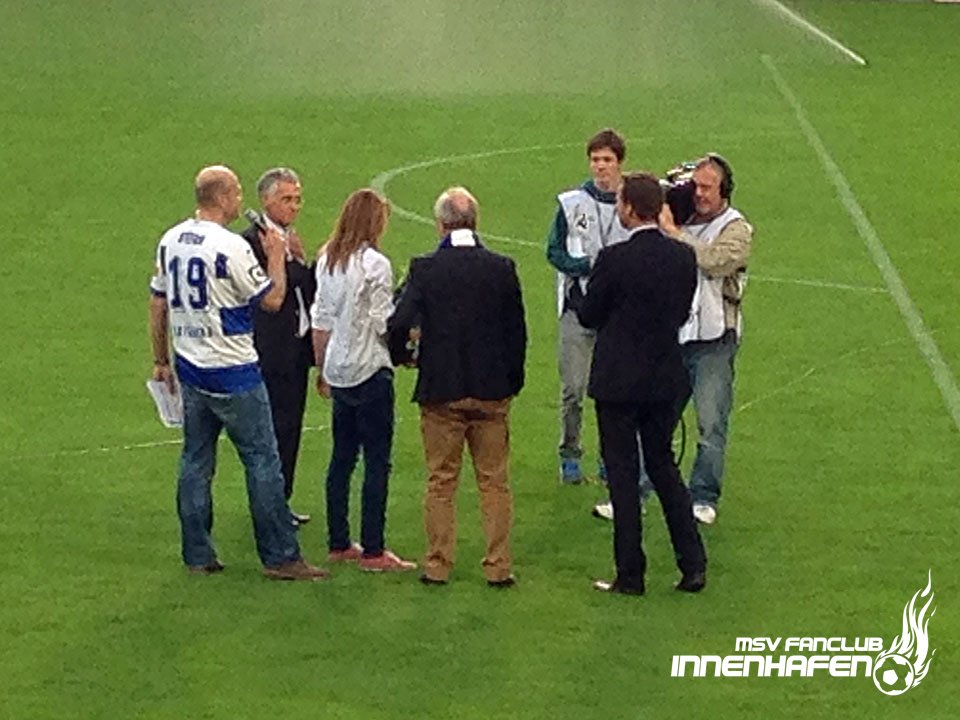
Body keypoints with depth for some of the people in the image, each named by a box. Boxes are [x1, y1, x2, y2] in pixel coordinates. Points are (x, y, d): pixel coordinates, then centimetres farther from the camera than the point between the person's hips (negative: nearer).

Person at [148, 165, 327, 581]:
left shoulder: (170, 241, 6)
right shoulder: (231, 247, -17)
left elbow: (158, 304, 13)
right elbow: (272, 300, -11)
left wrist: (161, 361, 22)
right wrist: (276, 255, 4)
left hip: (189, 370, 7)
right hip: (232, 374, -7)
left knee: (196, 461, 13)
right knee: (262, 461, 0)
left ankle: (197, 555, 16)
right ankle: (280, 557, 2)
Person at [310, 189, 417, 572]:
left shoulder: (327, 261, 6)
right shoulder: (375, 264, -14)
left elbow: (320, 322, 10)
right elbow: (385, 324, -16)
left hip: (338, 370, 7)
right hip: (370, 370, -7)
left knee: (342, 457, 14)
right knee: (377, 461, -2)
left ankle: (338, 543, 18)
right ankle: (372, 551, -2)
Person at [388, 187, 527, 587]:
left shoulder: (425, 269, -9)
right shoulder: (502, 268, -2)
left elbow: (399, 323, -15)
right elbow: (516, 329, 2)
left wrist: (402, 355, 7)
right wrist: (513, 380, 14)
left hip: (440, 392, -1)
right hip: (492, 390, 2)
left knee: (441, 482, 8)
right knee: (494, 481, 9)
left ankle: (437, 565, 11)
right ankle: (498, 566, 10)